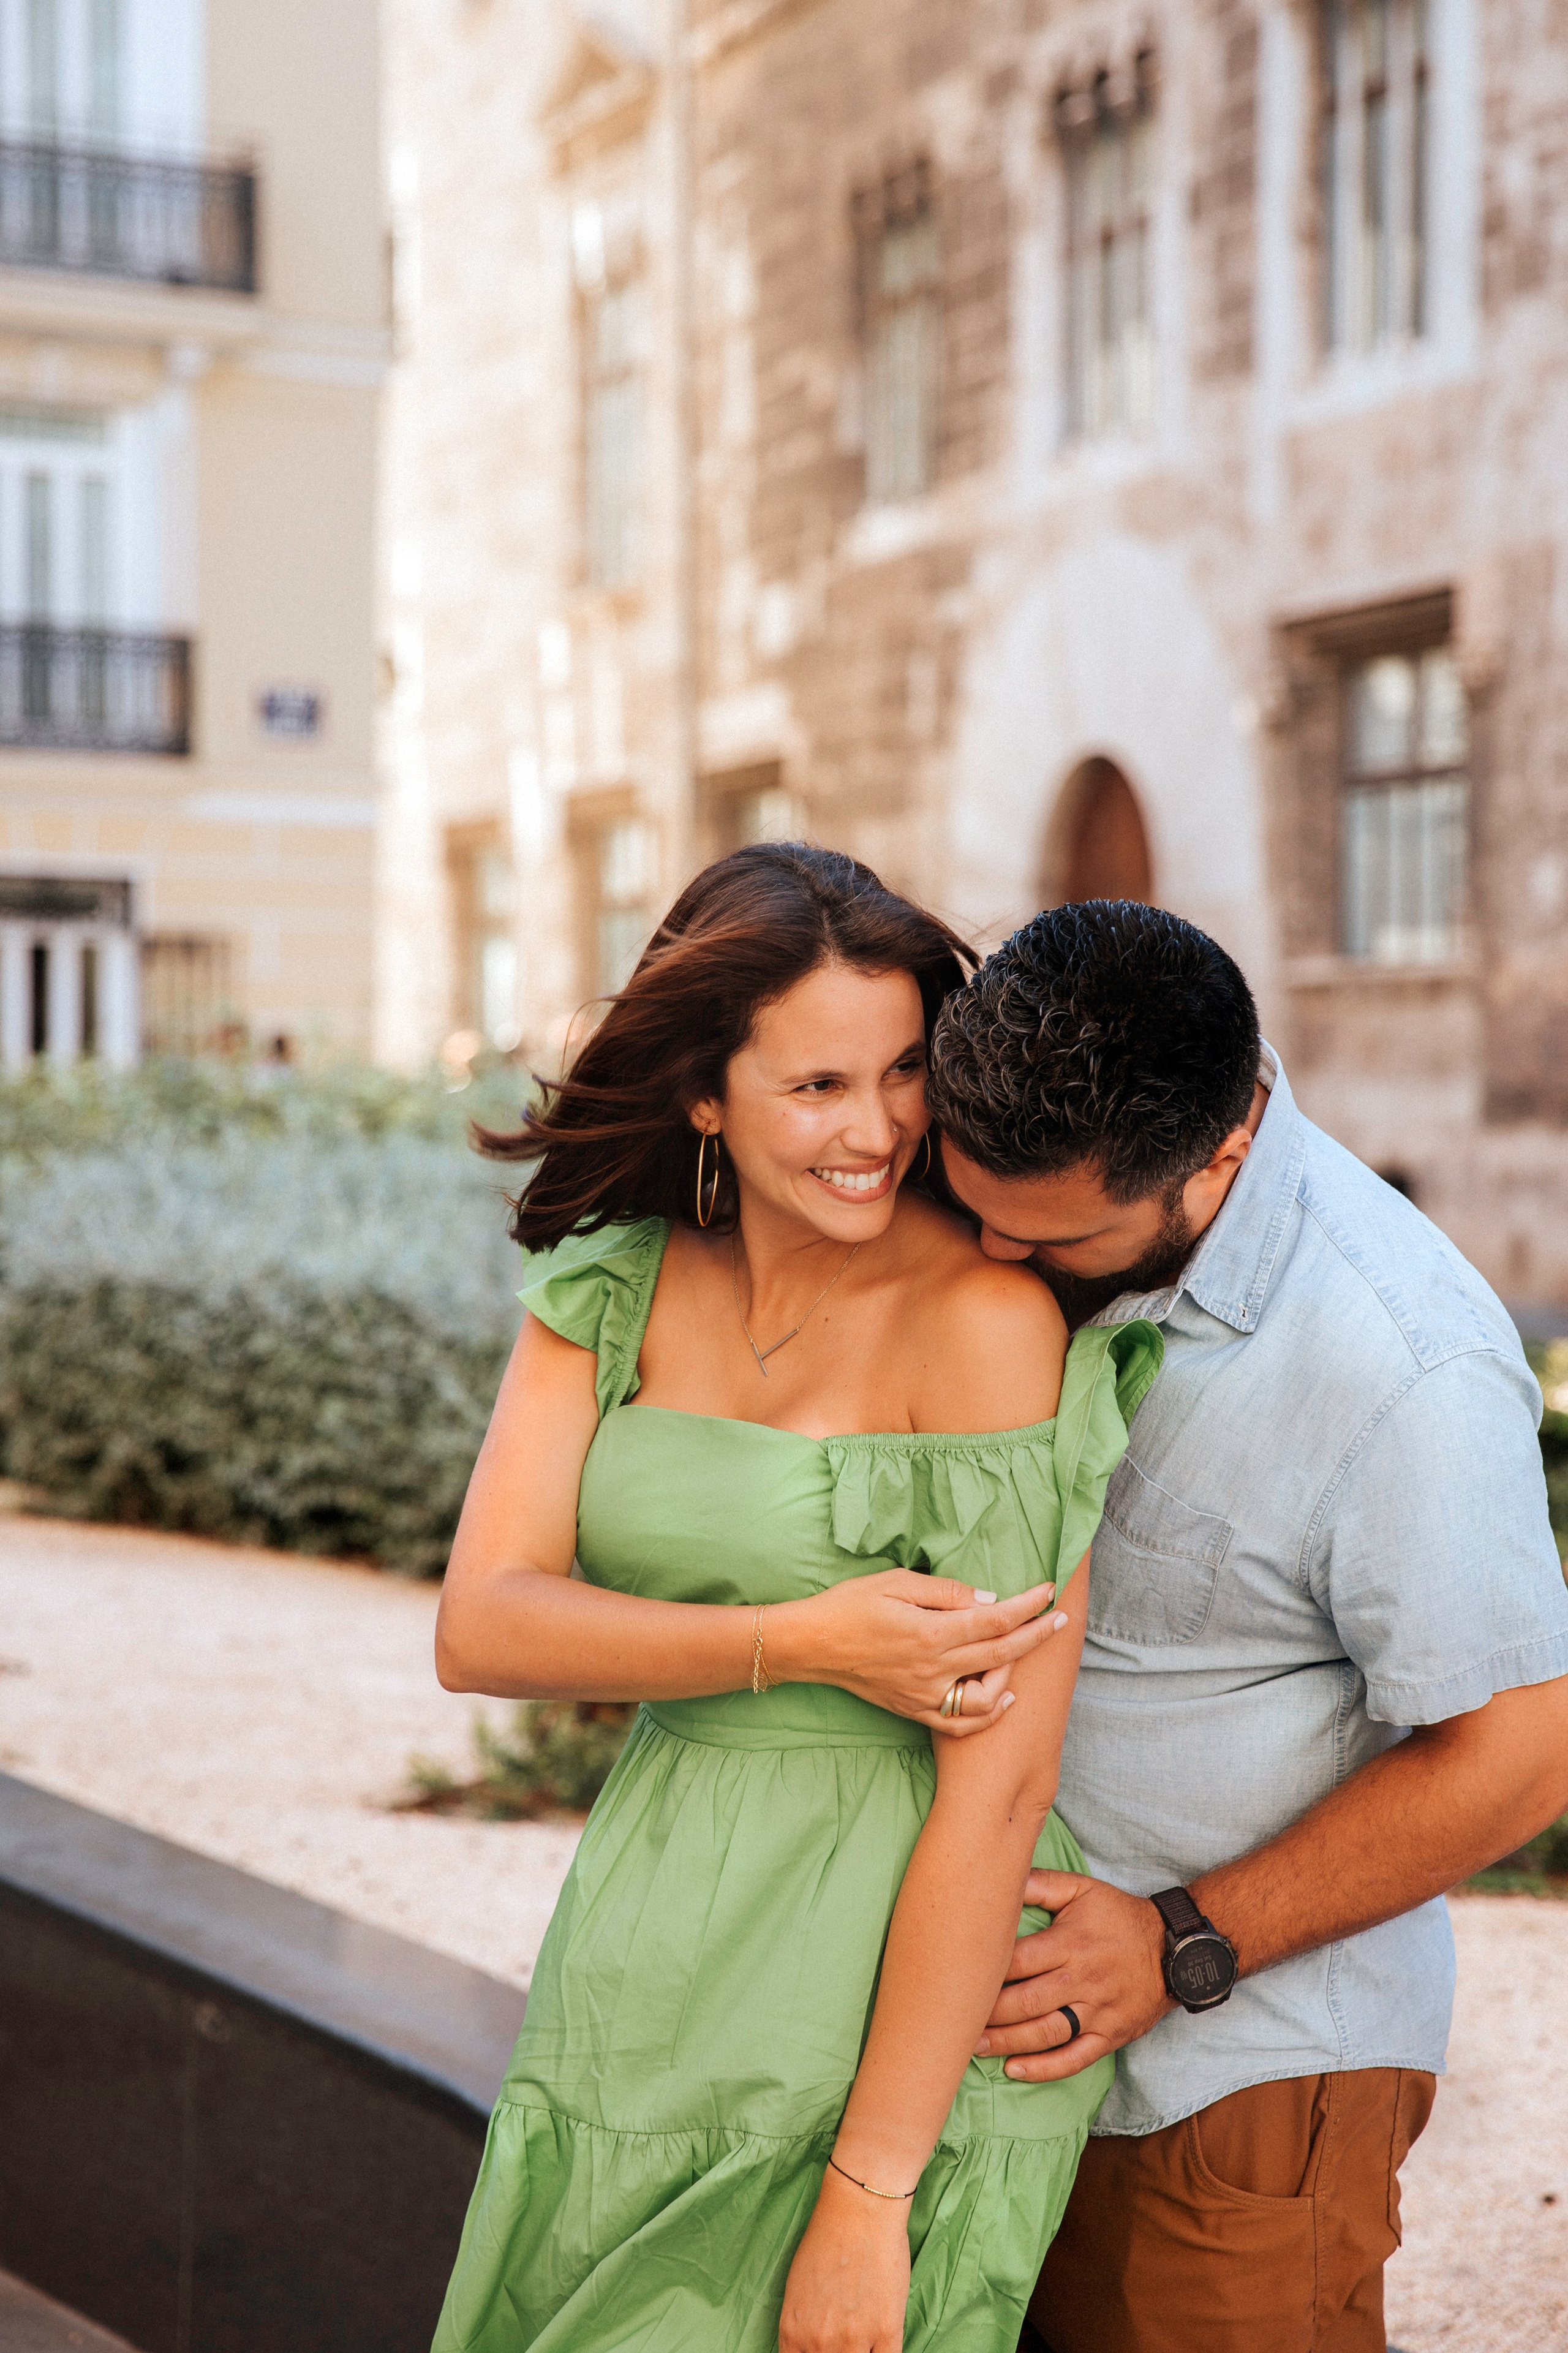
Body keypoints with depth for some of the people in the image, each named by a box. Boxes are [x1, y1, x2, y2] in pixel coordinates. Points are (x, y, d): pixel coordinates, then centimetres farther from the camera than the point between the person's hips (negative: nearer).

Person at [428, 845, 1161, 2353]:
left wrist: (869, 2196, -17)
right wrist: (802, 1642, -21)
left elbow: (1002, 1787, -18)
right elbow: (479, 1630, -7)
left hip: (902, 2015, -5)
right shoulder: (613, 1290, 1)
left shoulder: (986, 1318, -17)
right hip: (650, 1975, 5)